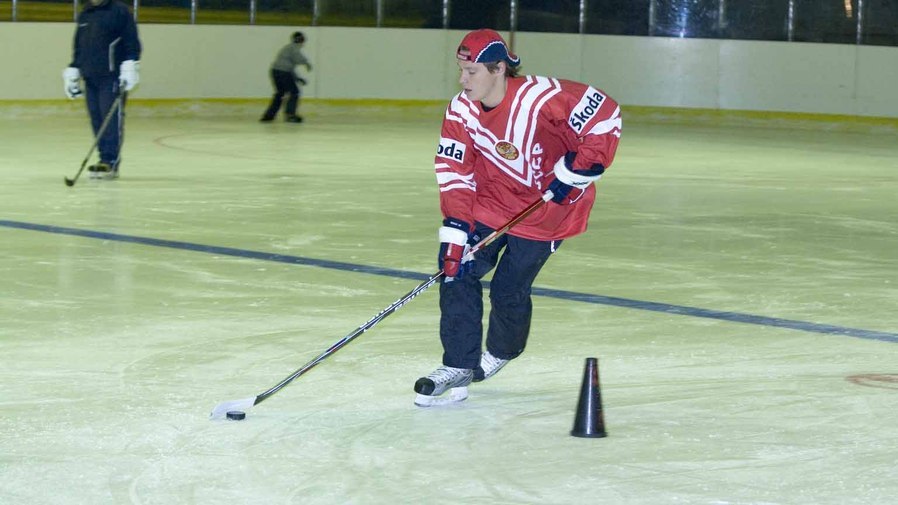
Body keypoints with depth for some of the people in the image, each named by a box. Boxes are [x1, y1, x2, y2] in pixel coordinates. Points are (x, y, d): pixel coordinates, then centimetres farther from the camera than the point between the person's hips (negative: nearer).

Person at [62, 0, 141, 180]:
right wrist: (72, 74, 23)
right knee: (96, 119, 4)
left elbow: (132, 43, -8)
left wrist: (130, 68, -16)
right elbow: (78, 49, 25)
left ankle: (110, 162, -11)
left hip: (112, 76, -7)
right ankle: (105, 158, 9)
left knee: (111, 118, -10)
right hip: (90, 77, 7)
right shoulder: (84, 15, 18)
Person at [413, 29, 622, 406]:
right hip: (490, 201, 5)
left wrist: (576, 172, -22)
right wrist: (456, 229, -20)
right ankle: (458, 365, 1)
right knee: (457, 271, -9)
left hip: (547, 207, -5)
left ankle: (502, 352, 28)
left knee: (508, 290, -4)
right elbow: (455, 174, -9)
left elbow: (605, 117, -24)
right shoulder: (461, 111, -10)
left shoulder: (541, 97, -28)